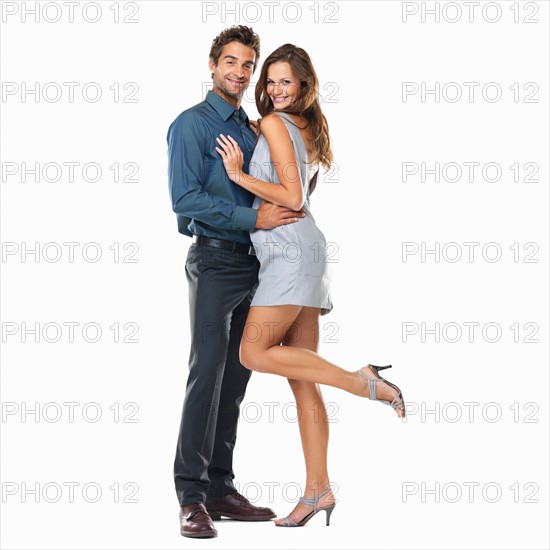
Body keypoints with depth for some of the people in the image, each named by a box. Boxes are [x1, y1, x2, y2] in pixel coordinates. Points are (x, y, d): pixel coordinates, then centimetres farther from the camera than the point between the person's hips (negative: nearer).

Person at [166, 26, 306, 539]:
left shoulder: (251, 129, 18)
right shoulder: (191, 125, -5)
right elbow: (186, 199, -16)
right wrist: (254, 217, -18)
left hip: (252, 262, 7)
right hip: (214, 260, -7)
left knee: (235, 379, 7)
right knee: (207, 372, -13)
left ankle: (220, 487, 12)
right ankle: (192, 496, -10)